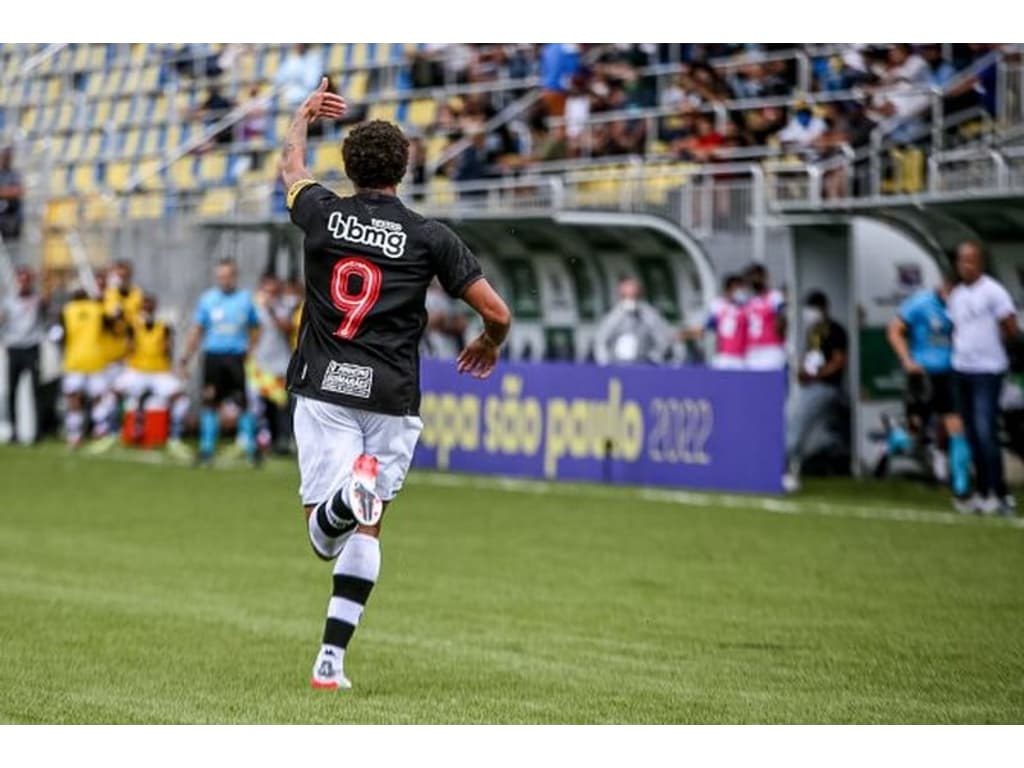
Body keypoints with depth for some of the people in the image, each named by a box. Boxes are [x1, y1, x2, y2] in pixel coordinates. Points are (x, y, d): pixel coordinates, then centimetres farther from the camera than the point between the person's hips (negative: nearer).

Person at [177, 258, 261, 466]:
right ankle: (206, 449, 6)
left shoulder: (245, 299, 6)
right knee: (209, 402, 0)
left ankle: (251, 448, 4)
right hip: (213, 356, 1)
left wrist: (249, 351, -1)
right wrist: (185, 359, 3)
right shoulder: (207, 299, 6)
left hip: (236, 357, -1)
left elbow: (254, 329, 13)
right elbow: (196, 331, 8)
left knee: (243, 402, -5)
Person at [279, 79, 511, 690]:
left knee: (325, 539, -2)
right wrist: (490, 345, 23)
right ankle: (332, 658, 6)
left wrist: (305, 116, 48)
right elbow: (497, 312, 0)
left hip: (324, 388, 1)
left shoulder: (323, 214, 5)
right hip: (391, 398, 0)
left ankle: (346, 496, -39)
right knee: (367, 529, 13)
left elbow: (291, 165, 29)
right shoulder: (430, 237, -1)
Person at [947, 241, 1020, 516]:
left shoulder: (993, 291, -10)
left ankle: (999, 495, -10)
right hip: (961, 370, 7)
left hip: (987, 371, -7)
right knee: (973, 436, 9)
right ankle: (982, 493, 16)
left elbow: (1011, 329, -10)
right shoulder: (956, 295, 13)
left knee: (986, 433, -14)